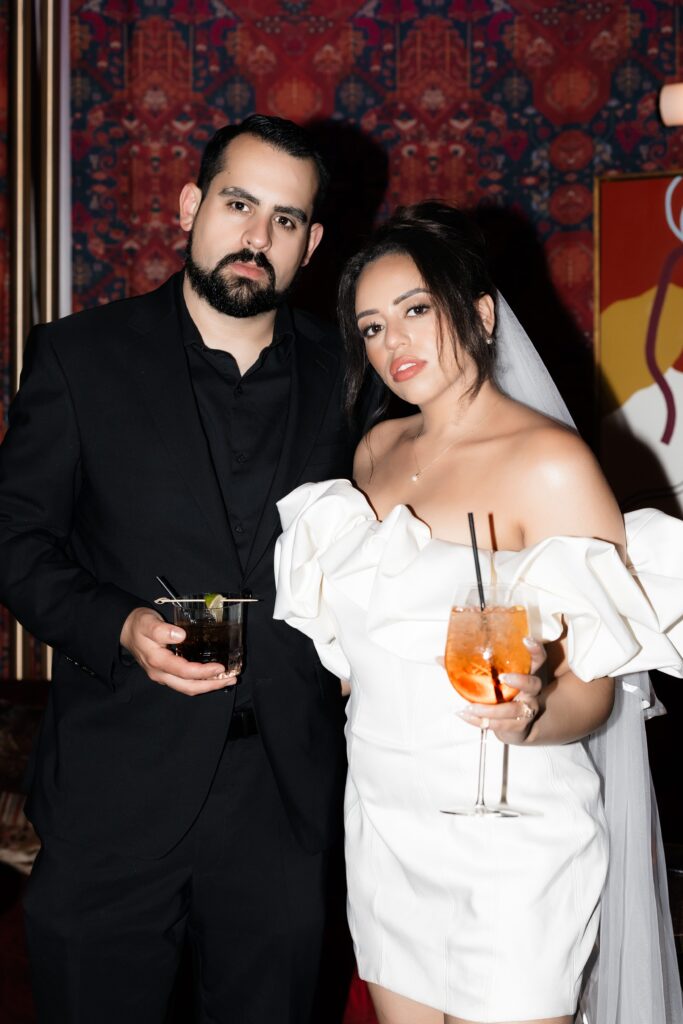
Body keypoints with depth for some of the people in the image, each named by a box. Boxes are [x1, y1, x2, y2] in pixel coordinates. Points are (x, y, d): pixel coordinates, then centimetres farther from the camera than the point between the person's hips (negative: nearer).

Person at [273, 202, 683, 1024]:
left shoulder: (550, 463, -14)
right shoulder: (376, 453, 6)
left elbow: (592, 691, -15)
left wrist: (530, 713, -33)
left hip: (505, 841, -6)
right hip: (381, 823, 6)